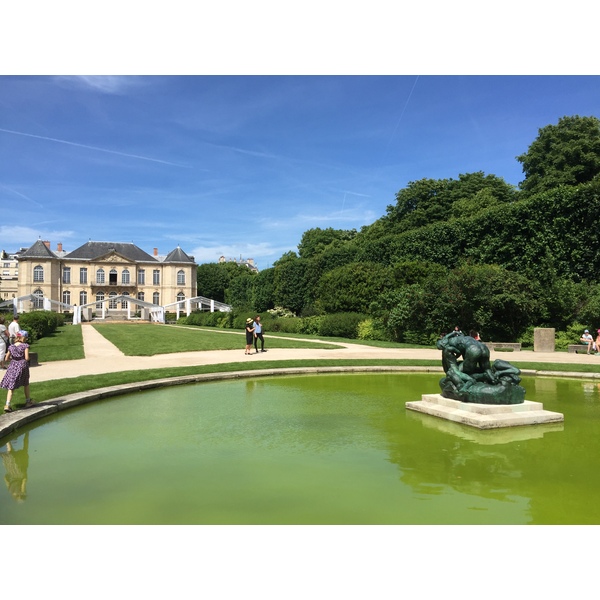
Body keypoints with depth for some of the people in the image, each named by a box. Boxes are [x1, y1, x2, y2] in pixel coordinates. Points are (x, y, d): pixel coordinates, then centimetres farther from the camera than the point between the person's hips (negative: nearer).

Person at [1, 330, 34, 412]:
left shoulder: (11, 346, 5)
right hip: (23, 366, -3)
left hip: (13, 366, 3)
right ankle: (28, 401, 31)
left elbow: (6, 359, 6)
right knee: (26, 384, 19)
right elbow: (27, 358, -16)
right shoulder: (25, 346, -8)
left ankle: (7, 405, -9)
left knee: (11, 387, 4)